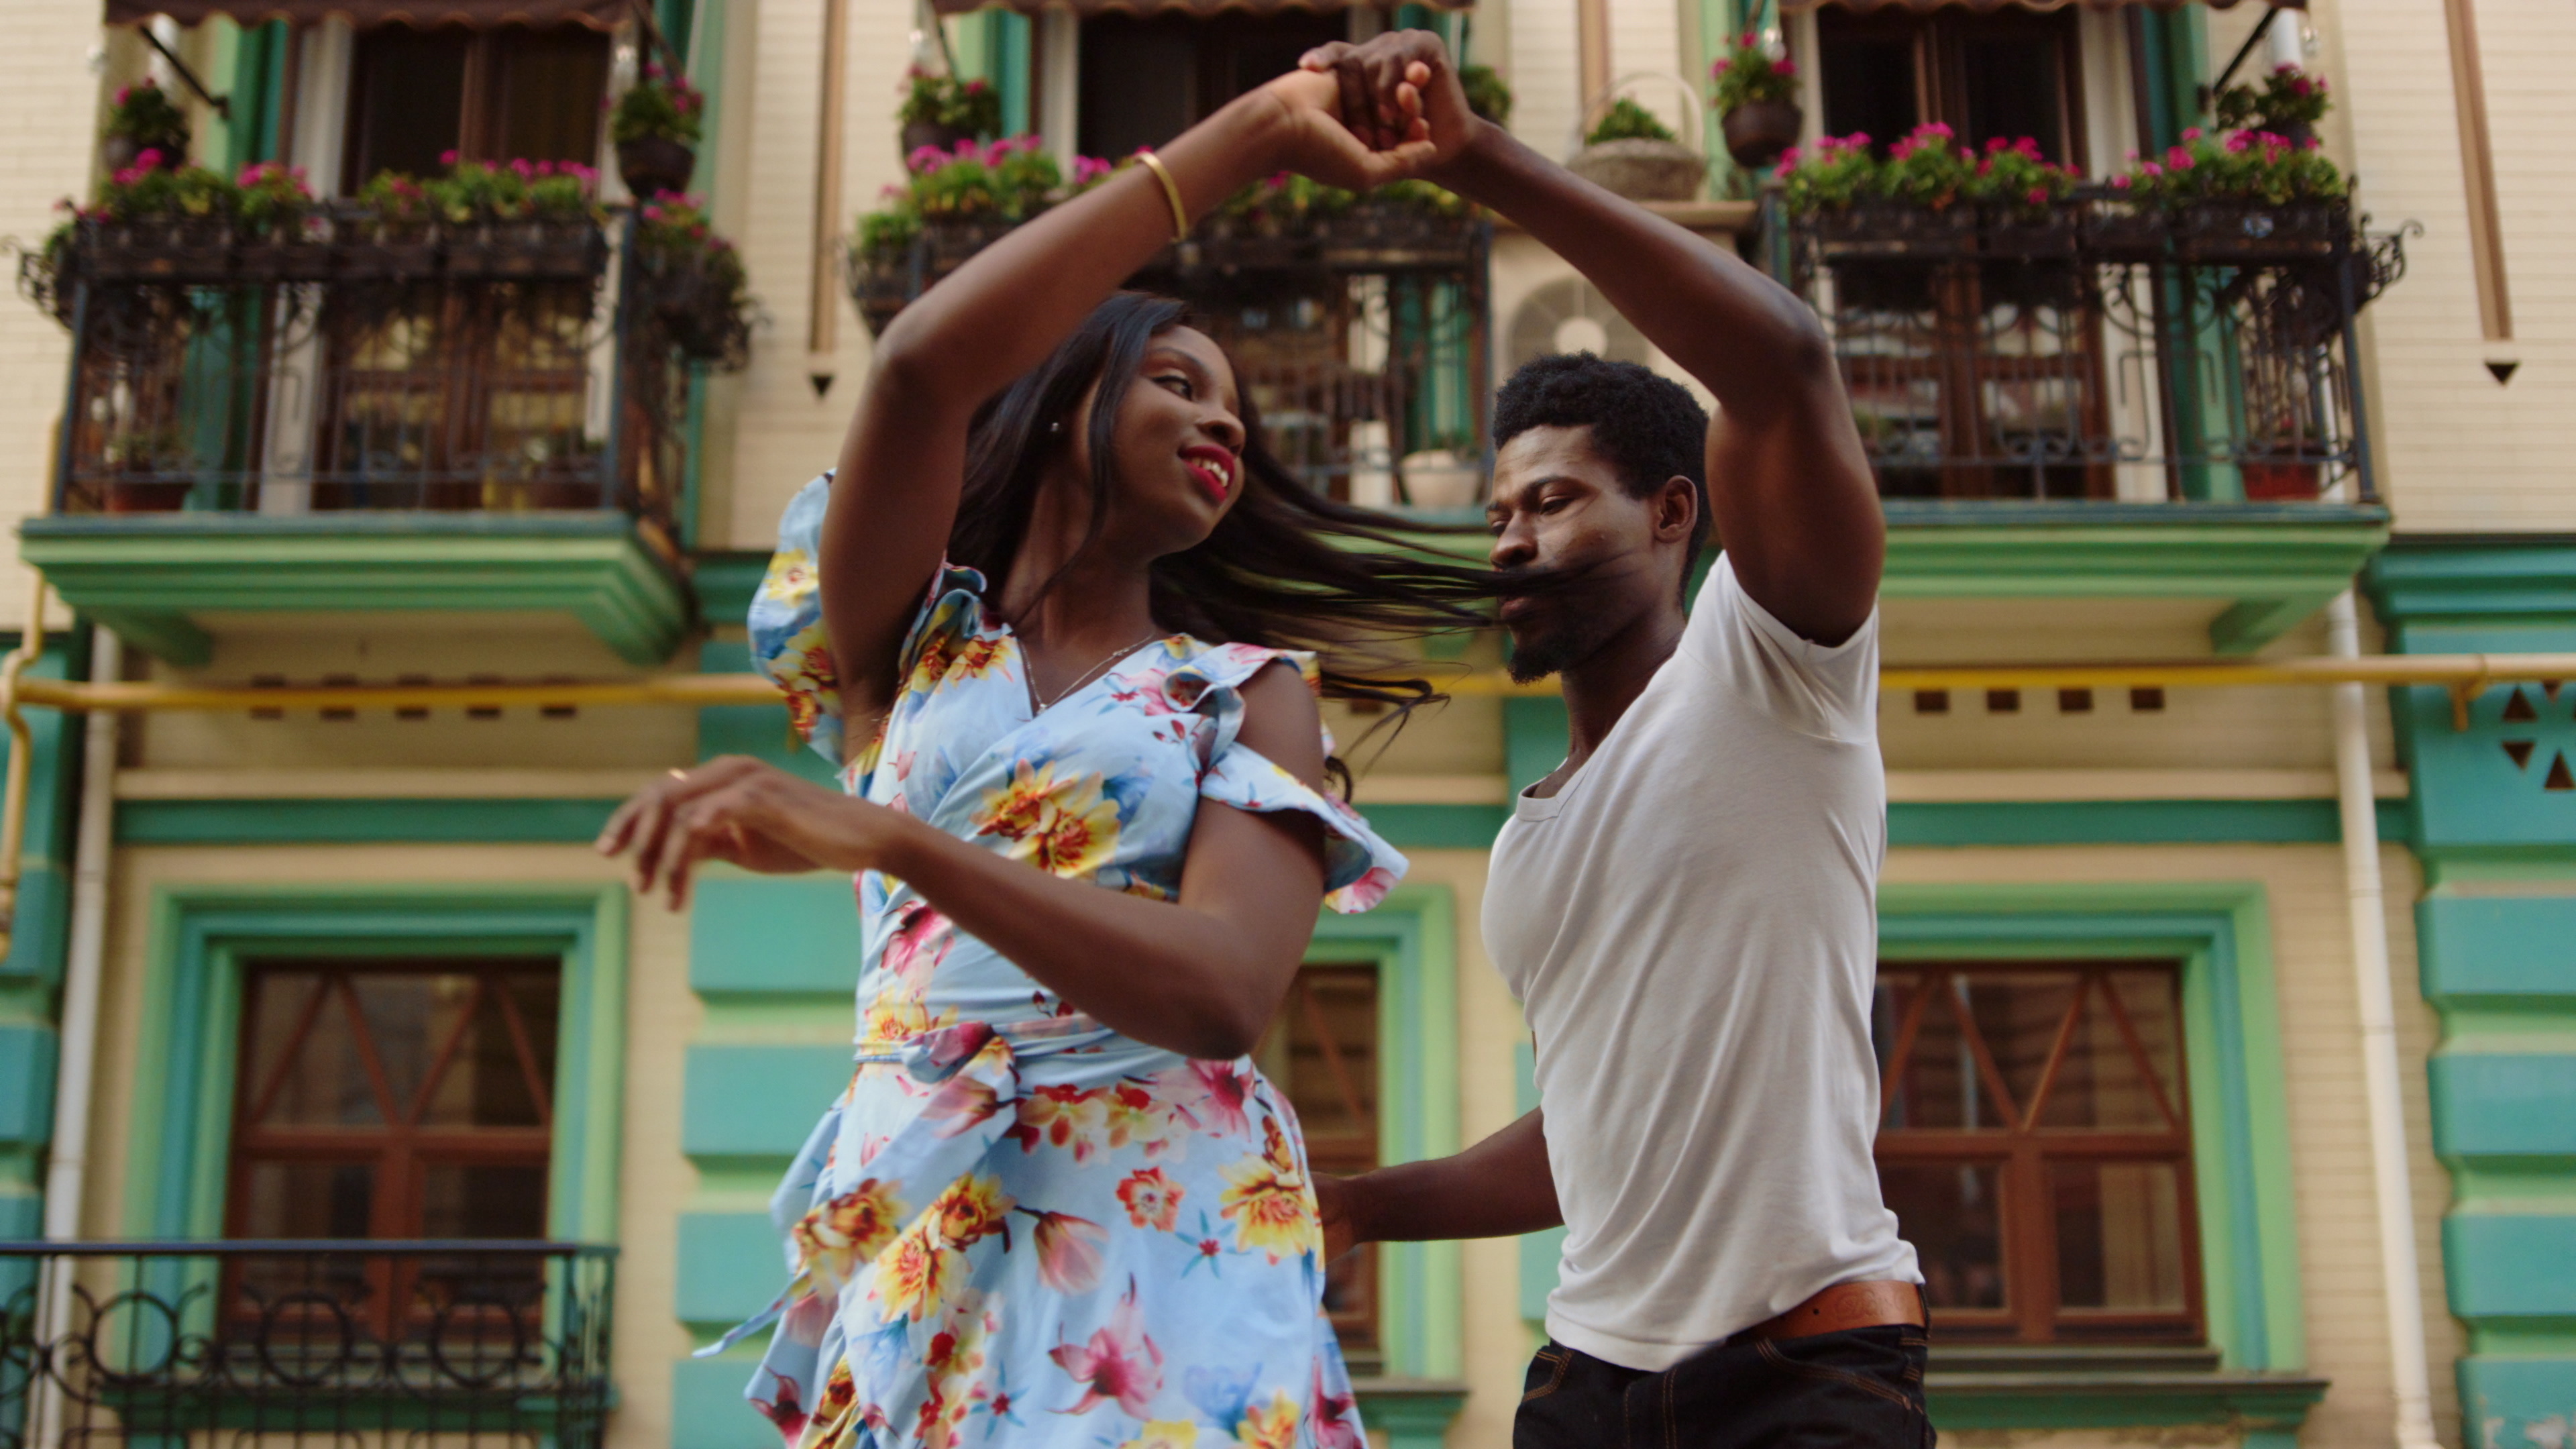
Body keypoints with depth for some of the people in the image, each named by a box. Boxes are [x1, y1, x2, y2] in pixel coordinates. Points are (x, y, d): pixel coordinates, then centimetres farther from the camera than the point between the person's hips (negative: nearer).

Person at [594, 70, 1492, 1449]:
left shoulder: (1251, 691, 7)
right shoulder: (902, 638, 9)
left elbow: (1224, 992, -13)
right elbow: (921, 363, -11)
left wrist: (882, 839, -24)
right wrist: (1253, 131, -7)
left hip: (1156, 1236, 0)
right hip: (907, 1251, 1)